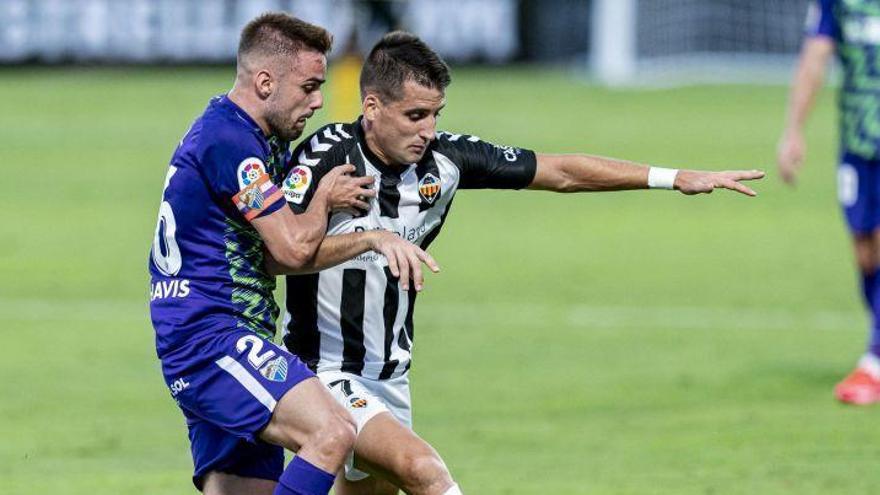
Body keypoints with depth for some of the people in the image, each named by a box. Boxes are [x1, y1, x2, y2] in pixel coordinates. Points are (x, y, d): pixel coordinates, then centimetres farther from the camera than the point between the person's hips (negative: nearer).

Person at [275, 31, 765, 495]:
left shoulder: (444, 158, -4)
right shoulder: (326, 158, -19)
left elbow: (561, 172, 2)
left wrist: (677, 177, -1)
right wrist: (368, 239, -42)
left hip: (390, 374, 7)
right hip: (325, 373, -7)